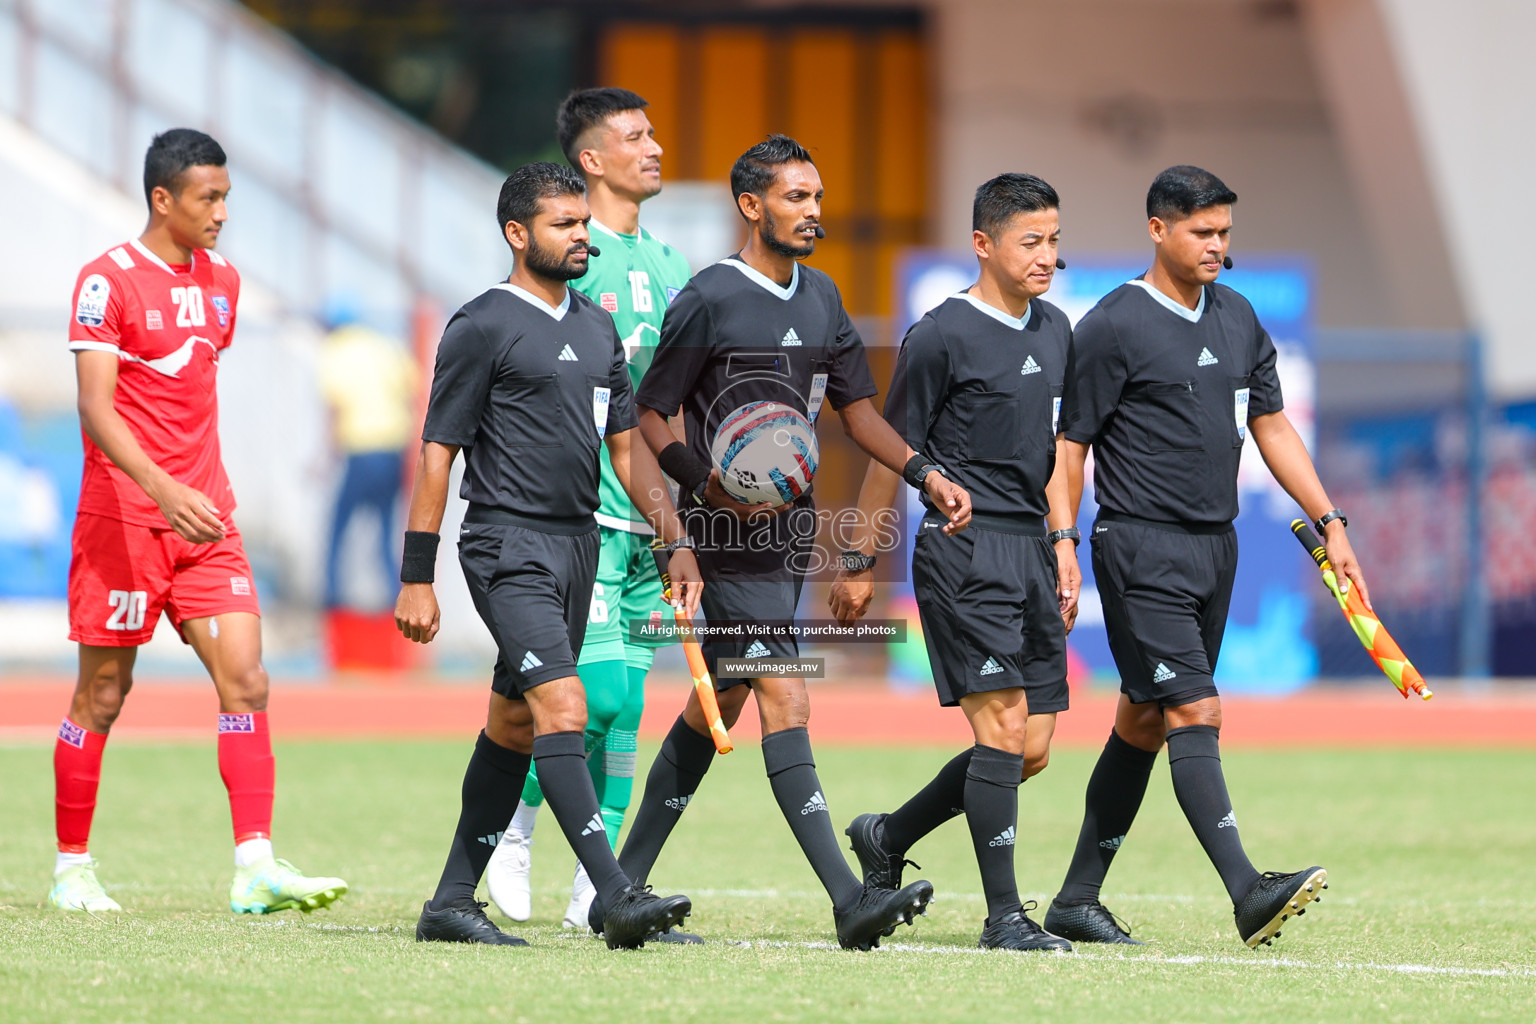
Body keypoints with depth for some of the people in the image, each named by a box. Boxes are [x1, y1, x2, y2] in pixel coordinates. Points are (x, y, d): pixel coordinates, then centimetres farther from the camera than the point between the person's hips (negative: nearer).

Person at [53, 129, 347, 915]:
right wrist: (161, 488, -30)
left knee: (245, 681, -8)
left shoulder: (222, 282, 12)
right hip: (123, 516, -6)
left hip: (204, 518, 6)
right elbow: (95, 405, -18)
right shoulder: (108, 281, -9)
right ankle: (72, 869, 15)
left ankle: (256, 866, -13)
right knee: (103, 694, 2)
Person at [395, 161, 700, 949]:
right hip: (509, 548, -8)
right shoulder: (483, 327, -6)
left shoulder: (597, 328, 16)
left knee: (513, 726, 11)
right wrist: (416, 579, -9)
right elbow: (437, 453, -7)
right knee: (562, 708, -18)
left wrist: (675, 541, 11)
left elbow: (627, 446, 21)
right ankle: (617, 900, -26)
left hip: (577, 545, 8)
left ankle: (453, 901, 18)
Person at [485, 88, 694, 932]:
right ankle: (515, 817, 8)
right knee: (596, 689, -14)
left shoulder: (667, 265, 17)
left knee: (625, 704, 4)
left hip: (653, 515, 7)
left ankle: (597, 888, 6)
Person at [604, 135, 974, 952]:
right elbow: (649, 416, -8)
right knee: (785, 705, -14)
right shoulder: (709, 300, -9)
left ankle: (625, 883, 22)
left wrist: (925, 475, 6)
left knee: (717, 707, 13)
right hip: (732, 541, -8)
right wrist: (710, 483, -23)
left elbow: (855, 406, 20)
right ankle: (847, 900, -23)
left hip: (792, 530, 8)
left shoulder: (820, 296, 14)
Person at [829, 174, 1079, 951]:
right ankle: (1003, 915, -8)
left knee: (1031, 749, 6)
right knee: (1003, 726, -13)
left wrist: (1063, 544, 15)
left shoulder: (1053, 331, 14)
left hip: (1031, 552, 8)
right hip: (964, 554, -8)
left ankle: (887, 838, 24)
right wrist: (860, 561, -1)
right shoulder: (943, 336, -8)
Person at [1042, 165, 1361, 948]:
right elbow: (1070, 443, -6)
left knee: (1144, 722, 10)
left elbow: (1271, 426, 19)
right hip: (1141, 550, -7)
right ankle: (1248, 893, -26)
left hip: (1215, 547, 7)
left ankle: (1077, 898, 18)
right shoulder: (1112, 326, -8)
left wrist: (1330, 525, 13)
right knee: (1194, 713, -16)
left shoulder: (1238, 318, 13)